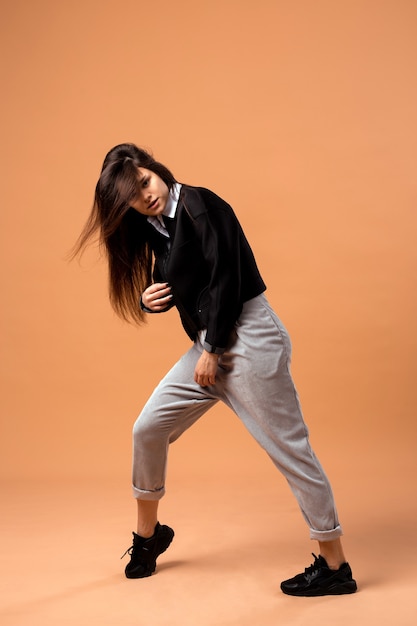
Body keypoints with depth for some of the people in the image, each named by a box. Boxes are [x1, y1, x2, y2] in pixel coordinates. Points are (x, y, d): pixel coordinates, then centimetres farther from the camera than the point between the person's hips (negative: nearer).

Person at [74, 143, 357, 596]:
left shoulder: (198, 204, -10)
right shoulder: (155, 229, 14)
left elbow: (226, 277, -17)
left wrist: (212, 350, -13)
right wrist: (148, 298, -2)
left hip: (248, 337, -8)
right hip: (208, 345, 9)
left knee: (287, 446, -4)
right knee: (148, 429, 9)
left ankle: (334, 566, 9)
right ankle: (148, 533, 30)